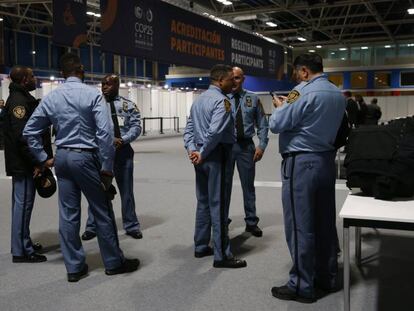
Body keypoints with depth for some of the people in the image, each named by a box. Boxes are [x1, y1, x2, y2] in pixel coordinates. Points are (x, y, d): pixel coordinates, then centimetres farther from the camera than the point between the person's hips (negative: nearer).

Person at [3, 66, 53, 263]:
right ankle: (21, 250, 3)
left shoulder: (22, 98, 17)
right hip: (23, 163, -11)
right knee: (23, 203, -5)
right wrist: (40, 160, -21)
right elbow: (22, 136, -23)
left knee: (22, 202, 16)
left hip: (24, 163, 11)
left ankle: (22, 244, 28)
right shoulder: (19, 100, -14)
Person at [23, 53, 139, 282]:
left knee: (68, 213, 10)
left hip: (62, 157, 5)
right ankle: (114, 262, 18)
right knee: (102, 211, 6)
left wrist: (43, 158, 12)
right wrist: (107, 168, -12)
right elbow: (105, 132, -16)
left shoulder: (51, 97, 6)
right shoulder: (92, 94, -9)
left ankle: (74, 267, 19)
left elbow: (29, 131, 8)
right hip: (86, 157, -5)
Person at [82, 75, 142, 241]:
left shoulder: (128, 105, 6)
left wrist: (122, 140, -17)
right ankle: (92, 227, 15)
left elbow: (136, 127, -2)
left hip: (123, 151, 1)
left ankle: (131, 226, 22)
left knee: (126, 190, 10)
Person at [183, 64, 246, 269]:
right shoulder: (221, 101, -13)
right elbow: (215, 132, -24)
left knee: (203, 202, 16)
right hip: (217, 156, -9)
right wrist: (202, 154, -14)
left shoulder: (198, 99, 16)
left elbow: (189, 128, 12)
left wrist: (192, 150, 1)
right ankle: (222, 255, 2)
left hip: (203, 156, 9)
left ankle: (201, 247, 24)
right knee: (218, 205, -5)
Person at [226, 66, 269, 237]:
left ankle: (251, 222, 24)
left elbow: (262, 124, 5)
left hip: (246, 146, 1)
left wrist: (261, 145, -5)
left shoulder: (253, 99, 3)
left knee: (248, 185, 10)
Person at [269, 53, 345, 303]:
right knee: (326, 222, 14)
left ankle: (302, 286, 7)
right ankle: (327, 277, 26)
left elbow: (276, 125, -14)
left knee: (300, 225, -1)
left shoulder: (304, 92, -15)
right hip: (327, 161, 8)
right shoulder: (339, 95, 11)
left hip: (301, 163, -8)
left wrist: (281, 106, 6)